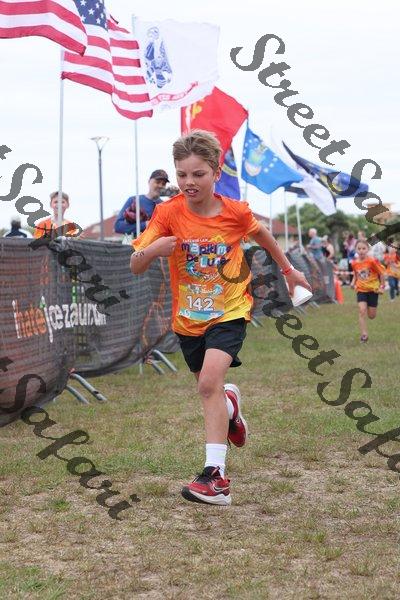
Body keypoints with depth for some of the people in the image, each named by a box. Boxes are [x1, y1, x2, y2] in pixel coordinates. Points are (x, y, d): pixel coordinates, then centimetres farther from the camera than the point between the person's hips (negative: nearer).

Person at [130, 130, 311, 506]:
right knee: (209, 388, 18)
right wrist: (152, 249, -37)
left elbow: (260, 234, 12)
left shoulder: (236, 212, -12)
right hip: (188, 318, 3)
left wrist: (288, 269, 23)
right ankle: (230, 403, 57)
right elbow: (135, 267, -15)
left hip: (229, 312, -3)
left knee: (209, 381, -23)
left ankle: (215, 476, -23)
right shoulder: (168, 213, -14)